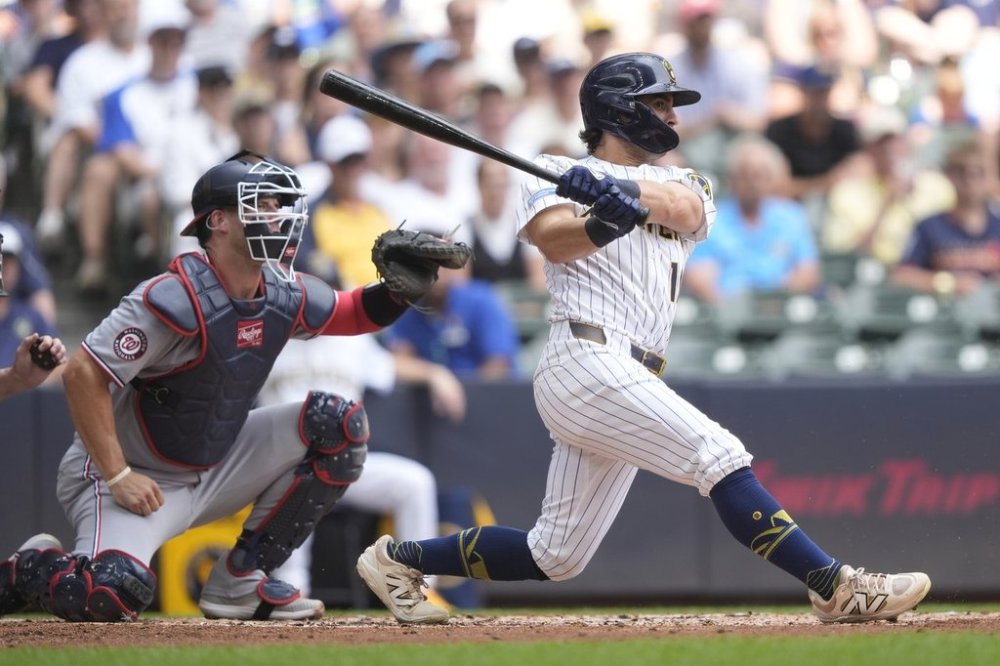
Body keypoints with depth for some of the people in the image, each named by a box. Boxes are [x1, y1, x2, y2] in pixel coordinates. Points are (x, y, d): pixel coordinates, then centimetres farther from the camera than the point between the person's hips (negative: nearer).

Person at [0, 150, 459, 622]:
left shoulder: (285, 295, -2)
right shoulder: (176, 299, -26)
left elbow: (353, 313, 15)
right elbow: (83, 375, -27)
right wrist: (117, 477, -27)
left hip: (214, 469, 8)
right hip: (142, 477, -8)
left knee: (338, 423, -2)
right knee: (114, 595, -33)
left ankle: (241, 580, 2)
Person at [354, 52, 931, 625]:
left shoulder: (685, 185, 21)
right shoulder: (557, 172, 8)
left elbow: (684, 209, -4)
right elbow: (553, 239, -14)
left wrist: (619, 191, -23)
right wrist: (605, 221, -34)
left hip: (627, 380, 7)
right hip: (589, 359, -7)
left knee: (555, 557, 7)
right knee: (720, 456, -20)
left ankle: (401, 559, 19)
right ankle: (837, 586, -24)